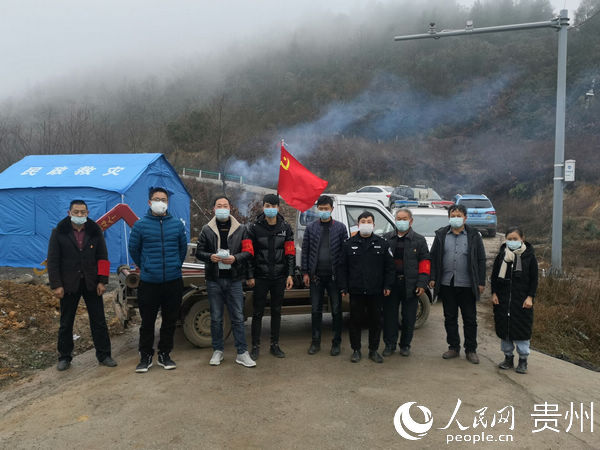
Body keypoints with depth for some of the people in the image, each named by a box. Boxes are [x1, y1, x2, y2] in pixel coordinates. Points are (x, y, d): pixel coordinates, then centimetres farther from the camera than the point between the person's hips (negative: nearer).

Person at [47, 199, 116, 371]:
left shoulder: (95, 231, 2)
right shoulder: (59, 233, -2)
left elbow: (103, 258, 4)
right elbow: (52, 261, -2)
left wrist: (102, 281, -4)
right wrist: (56, 285, -8)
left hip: (91, 284, 1)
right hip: (69, 284, -1)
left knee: (99, 321, 5)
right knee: (66, 323, 10)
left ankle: (103, 355, 16)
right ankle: (64, 357, 25)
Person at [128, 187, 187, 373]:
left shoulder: (177, 224, 4)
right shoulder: (140, 225, -1)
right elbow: (134, 250, 9)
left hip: (173, 282, 2)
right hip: (148, 283, -2)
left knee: (170, 320, 10)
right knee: (147, 322, 6)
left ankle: (164, 354, 25)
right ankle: (146, 356, 21)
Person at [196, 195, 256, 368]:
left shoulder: (240, 229, 6)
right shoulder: (207, 230, 7)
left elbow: (248, 252, 3)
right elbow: (199, 252, 6)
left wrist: (235, 258, -16)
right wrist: (210, 257, -15)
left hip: (234, 280, 0)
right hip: (214, 280, 1)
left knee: (238, 317, 2)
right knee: (216, 318, 10)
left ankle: (242, 353, 9)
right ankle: (218, 351, 23)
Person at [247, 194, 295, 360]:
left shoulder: (285, 227, 4)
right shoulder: (255, 228, -2)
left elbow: (290, 252, 4)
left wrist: (290, 274, -2)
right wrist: (250, 276, -7)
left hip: (279, 277, 2)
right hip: (260, 277, -2)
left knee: (276, 311, 12)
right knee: (258, 312, 4)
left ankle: (275, 345, 25)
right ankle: (256, 346, 16)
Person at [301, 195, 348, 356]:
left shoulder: (340, 227, 2)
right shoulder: (311, 227, 6)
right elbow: (305, 251, 7)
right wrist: (305, 272, 2)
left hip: (334, 276, -1)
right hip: (316, 275, 2)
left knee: (336, 309, 6)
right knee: (316, 309, 9)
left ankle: (336, 342, 19)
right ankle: (316, 341, 22)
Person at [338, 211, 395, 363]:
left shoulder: (382, 243, 5)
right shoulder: (349, 244, 4)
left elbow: (389, 267, 5)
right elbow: (343, 267, 4)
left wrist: (387, 285, -2)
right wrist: (343, 287, -1)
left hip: (376, 292, 1)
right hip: (356, 291, 0)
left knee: (376, 321, 9)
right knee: (355, 321, 7)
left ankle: (374, 350, 23)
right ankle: (356, 350, 21)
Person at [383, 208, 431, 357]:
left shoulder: (419, 240, 4)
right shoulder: (387, 239, 9)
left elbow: (425, 262, 1)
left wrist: (422, 283, -7)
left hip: (410, 285, -1)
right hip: (391, 283, 1)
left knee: (409, 317, 7)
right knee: (389, 315, 6)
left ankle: (405, 345, 23)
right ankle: (390, 344, 19)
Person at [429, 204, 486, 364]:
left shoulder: (474, 236, 2)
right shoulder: (441, 235, 7)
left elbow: (481, 260, 3)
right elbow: (434, 257, 8)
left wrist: (481, 282, -2)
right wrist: (433, 278, 1)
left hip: (467, 285, -2)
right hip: (446, 284, 2)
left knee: (470, 319, 5)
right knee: (450, 318, 11)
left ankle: (471, 350, 18)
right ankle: (454, 347, 24)